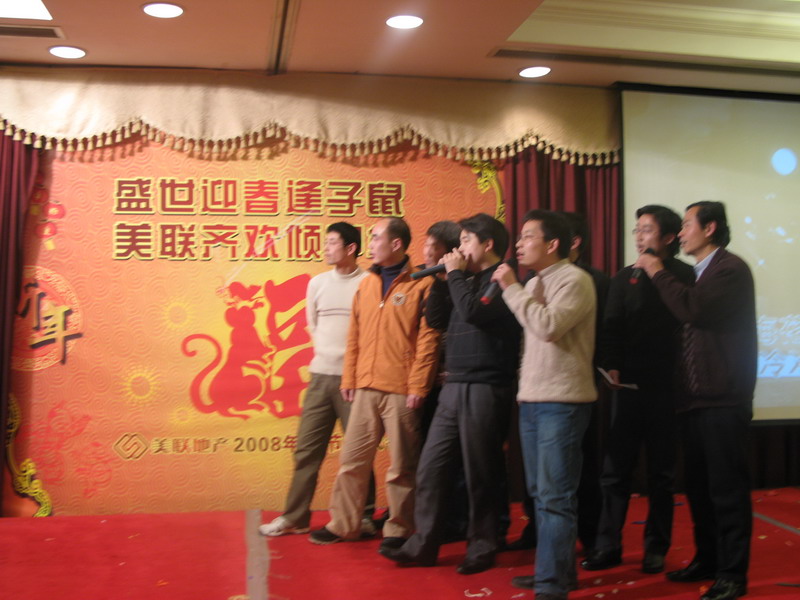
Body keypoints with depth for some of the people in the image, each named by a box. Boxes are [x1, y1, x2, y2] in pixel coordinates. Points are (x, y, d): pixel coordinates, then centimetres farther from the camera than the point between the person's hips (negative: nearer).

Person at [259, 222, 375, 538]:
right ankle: (294, 517, 17)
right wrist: (326, 355, 13)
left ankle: (365, 517, 16)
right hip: (321, 375, 5)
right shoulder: (317, 283, 10)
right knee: (307, 448, 8)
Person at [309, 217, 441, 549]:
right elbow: (354, 335, 15)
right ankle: (342, 524, 22)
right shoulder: (366, 284, 13)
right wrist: (349, 379, 10)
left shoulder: (422, 285, -4)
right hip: (365, 388, 5)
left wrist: (418, 386, -12)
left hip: (401, 391, -5)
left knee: (401, 465, 4)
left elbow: (428, 339, -8)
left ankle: (398, 530, 17)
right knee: (352, 459, 10)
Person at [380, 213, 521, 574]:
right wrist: (443, 278, 7)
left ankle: (482, 548, 17)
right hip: (453, 388, 8)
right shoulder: (469, 281, 19)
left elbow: (472, 310, -22)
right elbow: (435, 319, 16)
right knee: (431, 469, 7)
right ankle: (423, 545, 16)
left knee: (480, 475, 3)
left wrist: (456, 273, -8)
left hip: (484, 390, -8)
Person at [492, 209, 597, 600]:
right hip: (531, 399, 9)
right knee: (540, 493, 14)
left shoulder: (574, 279, -9)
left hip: (562, 402, -9)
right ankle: (557, 569, 25)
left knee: (555, 496, -7)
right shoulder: (533, 283, 16)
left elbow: (549, 326, -23)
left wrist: (512, 288, -15)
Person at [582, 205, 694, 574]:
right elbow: (611, 327, 3)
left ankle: (656, 548, 18)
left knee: (661, 471, 8)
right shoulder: (625, 277, 12)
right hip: (629, 384, 3)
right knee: (615, 468, 2)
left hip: (665, 387, -2)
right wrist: (612, 365, -8)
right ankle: (607, 546, 10)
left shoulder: (684, 275, 3)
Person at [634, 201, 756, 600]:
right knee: (698, 485, 15)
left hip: (721, 398, -9)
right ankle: (707, 560, 27)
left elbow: (692, 309, -23)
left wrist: (658, 273, -11)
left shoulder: (730, 269, -9)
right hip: (694, 397, 9)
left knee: (726, 487, -2)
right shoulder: (697, 274, 18)